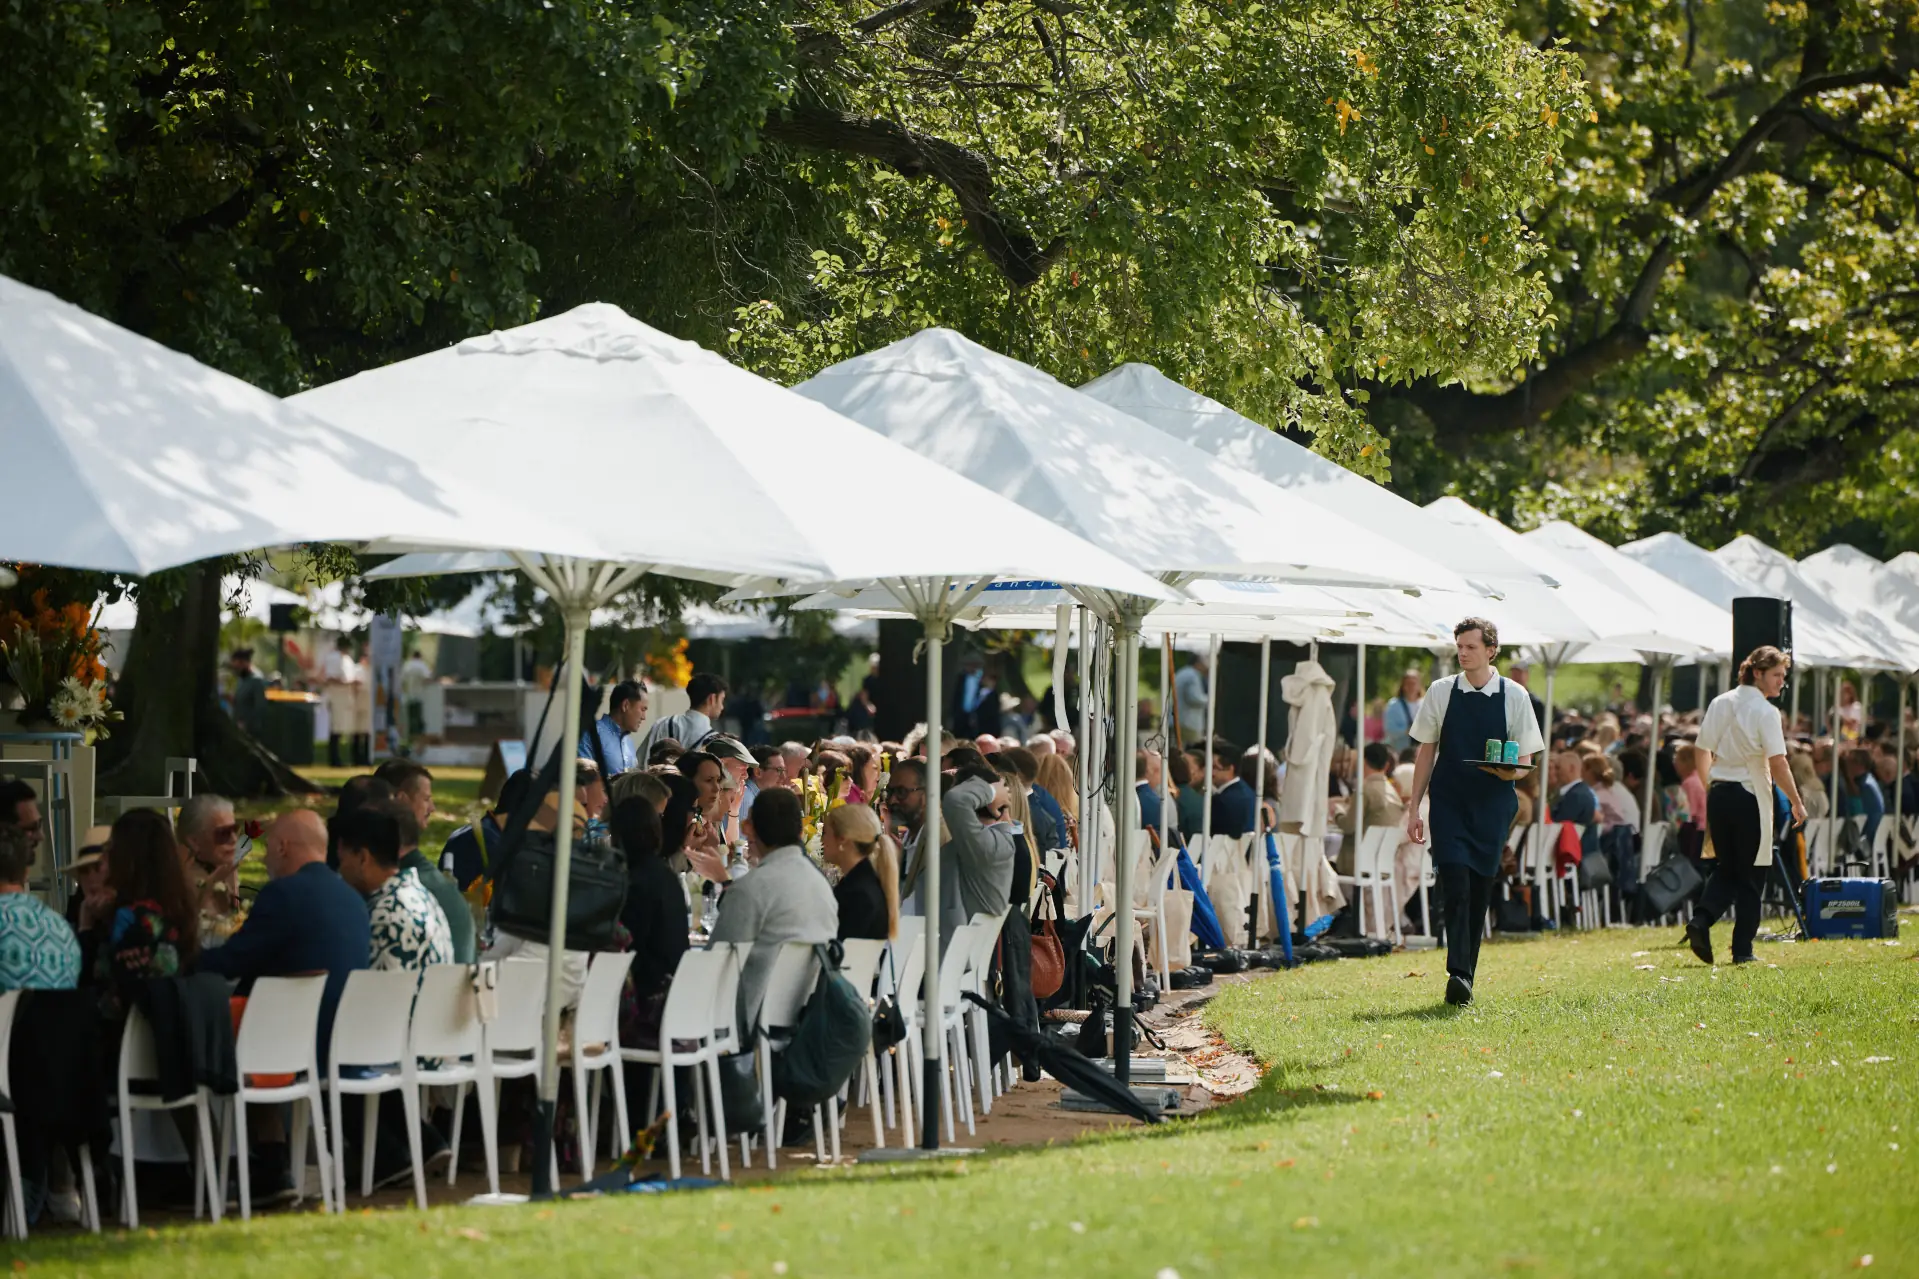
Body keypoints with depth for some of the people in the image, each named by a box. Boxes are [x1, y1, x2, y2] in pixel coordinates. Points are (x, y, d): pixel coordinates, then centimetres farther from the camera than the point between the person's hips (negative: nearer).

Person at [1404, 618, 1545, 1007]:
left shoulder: (1514, 696, 1)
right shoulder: (1441, 693, 4)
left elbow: (1526, 760, 4)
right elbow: (1426, 752, 10)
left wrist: (1512, 768, -19)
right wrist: (1414, 808, 8)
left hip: (1492, 804, 0)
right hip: (1448, 801, 0)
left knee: (1480, 889, 5)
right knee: (1454, 881, -15)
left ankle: (1466, 977, 15)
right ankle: (1458, 975, -23)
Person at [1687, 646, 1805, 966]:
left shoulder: (1720, 703, 8)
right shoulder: (1765, 711, -12)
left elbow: (1701, 749, 14)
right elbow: (1778, 762, -19)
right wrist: (1796, 803, -12)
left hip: (1718, 794, 6)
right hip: (1750, 796, -6)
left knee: (1726, 868, 16)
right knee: (1750, 876, 5)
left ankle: (1701, 920, -7)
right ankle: (1742, 949, 6)